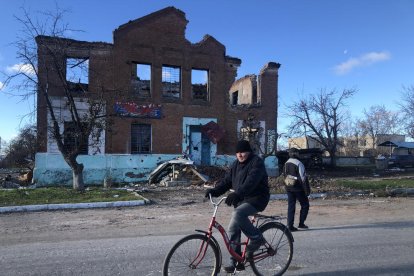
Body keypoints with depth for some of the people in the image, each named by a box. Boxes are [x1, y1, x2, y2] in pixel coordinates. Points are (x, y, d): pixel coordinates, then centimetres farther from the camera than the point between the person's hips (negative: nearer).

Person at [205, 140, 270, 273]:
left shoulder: (257, 162, -12)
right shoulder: (236, 164, 11)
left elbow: (251, 181, -28)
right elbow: (227, 180, 7)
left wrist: (237, 194, -42)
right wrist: (215, 191, -10)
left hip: (256, 199, -7)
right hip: (241, 200, 8)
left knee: (237, 214, -32)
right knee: (233, 229, 3)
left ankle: (257, 238, -11)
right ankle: (235, 262, 16)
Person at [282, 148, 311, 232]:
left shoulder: (286, 164, 9)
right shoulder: (298, 163, -14)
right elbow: (303, 178, -14)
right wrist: (307, 190, -10)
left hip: (288, 188, 6)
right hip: (298, 188, -6)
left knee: (291, 206, 9)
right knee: (305, 205, 10)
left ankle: (290, 226, 8)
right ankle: (301, 223, 10)